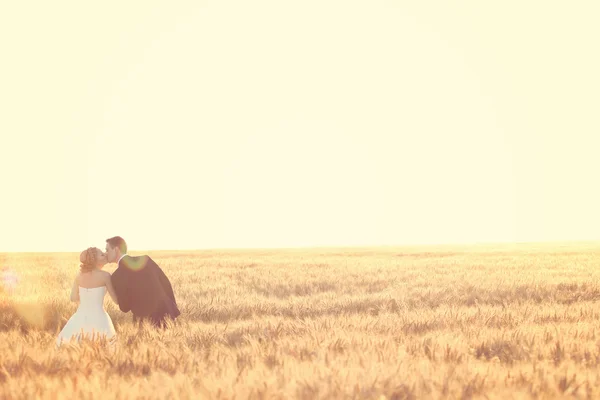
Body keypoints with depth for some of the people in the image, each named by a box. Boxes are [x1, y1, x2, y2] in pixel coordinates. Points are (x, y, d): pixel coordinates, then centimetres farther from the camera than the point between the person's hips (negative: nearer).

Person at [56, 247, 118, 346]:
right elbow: (116, 300, -3)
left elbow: (74, 298, 15)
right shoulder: (105, 275, -8)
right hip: (98, 318, -4)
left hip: (80, 318, 5)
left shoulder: (79, 275, 5)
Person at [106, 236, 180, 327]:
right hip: (167, 312, 5)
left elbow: (125, 308, -6)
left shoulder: (117, 276, -12)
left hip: (148, 322, -5)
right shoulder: (145, 259, 2)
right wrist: (173, 309, 13)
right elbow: (166, 284, 4)